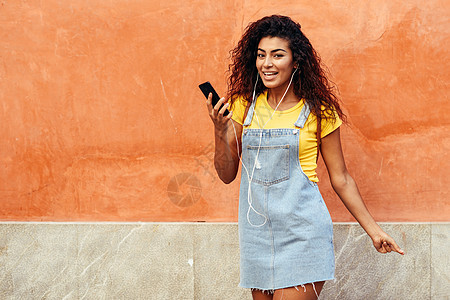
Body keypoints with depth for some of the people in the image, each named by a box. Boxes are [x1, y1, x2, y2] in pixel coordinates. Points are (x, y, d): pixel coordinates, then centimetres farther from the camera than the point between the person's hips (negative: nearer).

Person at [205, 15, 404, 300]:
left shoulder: (318, 112, -1)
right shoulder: (245, 105, 7)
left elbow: (340, 179, 5)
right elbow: (227, 174, 10)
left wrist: (373, 230, 2)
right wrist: (219, 132, -7)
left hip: (302, 232, -4)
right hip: (257, 232, 4)